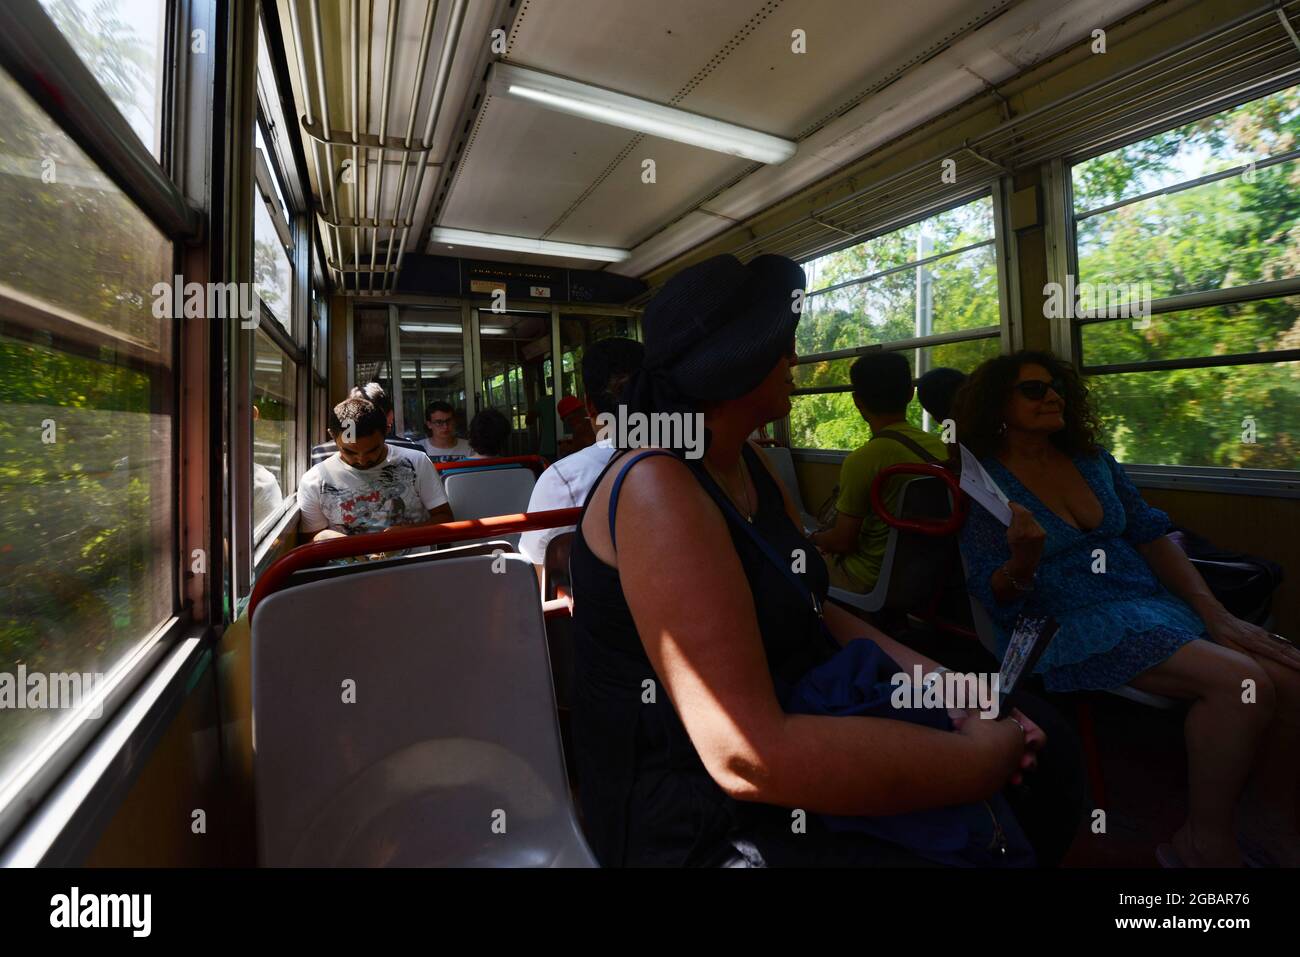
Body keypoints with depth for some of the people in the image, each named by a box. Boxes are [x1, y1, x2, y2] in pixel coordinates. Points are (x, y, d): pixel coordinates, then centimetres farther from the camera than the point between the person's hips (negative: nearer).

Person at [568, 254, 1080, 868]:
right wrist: (973, 761, -20)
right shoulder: (658, 489, -27)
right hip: (698, 824, -8)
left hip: (790, 725, 8)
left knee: (1047, 780, 12)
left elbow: (808, 610, 7)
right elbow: (747, 758, -31)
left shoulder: (748, 465, 3)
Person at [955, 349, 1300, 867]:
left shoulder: (1092, 459, 12)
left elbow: (1152, 535, 11)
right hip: (1069, 626, -6)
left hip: (1153, 601, 7)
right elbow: (995, 598, -9)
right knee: (1241, 682, -24)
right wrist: (1023, 561, -31)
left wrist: (1216, 615, 1)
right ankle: (1204, 840, -2)